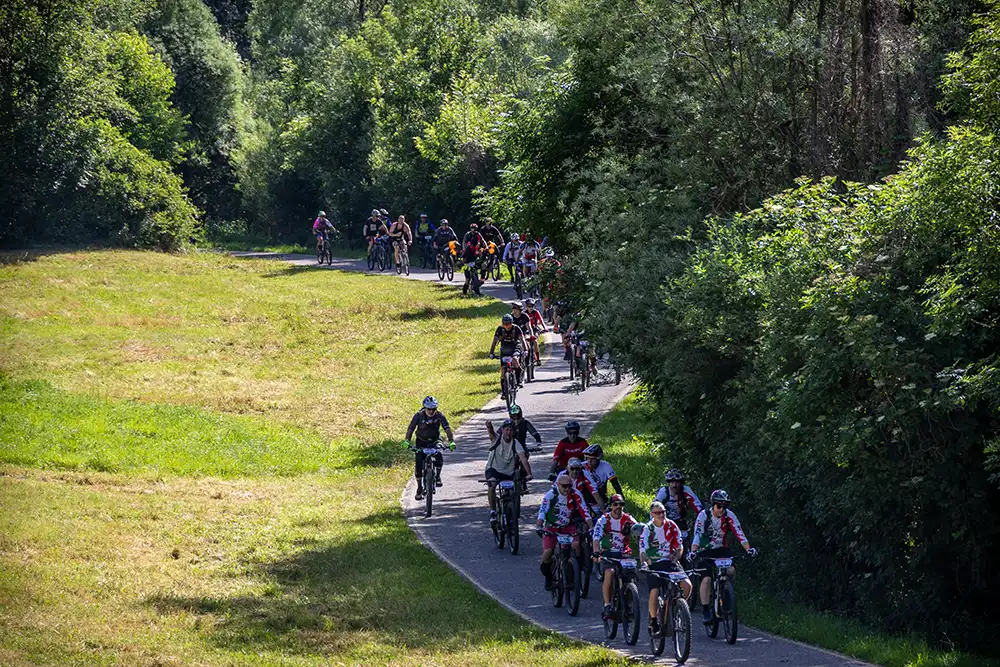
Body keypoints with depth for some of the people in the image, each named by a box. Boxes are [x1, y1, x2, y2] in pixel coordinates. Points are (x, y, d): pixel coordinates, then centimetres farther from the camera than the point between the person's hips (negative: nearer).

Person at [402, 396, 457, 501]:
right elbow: (410, 429, -23)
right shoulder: (419, 416, -18)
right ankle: (419, 487, -1)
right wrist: (406, 441, -39)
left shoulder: (440, 416, -17)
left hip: (435, 441, 0)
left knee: (439, 459, -25)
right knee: (418, 463, -16)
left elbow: (447, 429, -24)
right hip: (422, 442, 0)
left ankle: (437, 476, 6)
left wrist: (451, 441, -39)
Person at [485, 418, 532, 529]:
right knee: (491, 485, -32)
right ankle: (493, 512, -24)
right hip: (493, 469, -2)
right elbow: (491, 432, -32)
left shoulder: (516, 443, -9)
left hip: (508, 473, 2)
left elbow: (523, 458, -20)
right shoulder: (497, 438, -9)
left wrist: (529, 473, -35)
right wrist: (489, 426, -58)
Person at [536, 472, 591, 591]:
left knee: (576, 544, -26)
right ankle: (548, 577, 8)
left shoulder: (576, 495, -13)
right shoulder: (551, 494, -18)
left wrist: (591, 527, -27)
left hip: (569, 526, 1)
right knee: (548, 551, -18)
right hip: (552, 527, -1)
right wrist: (539, 527, -39)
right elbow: (542, 511, -24)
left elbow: (584, 511, -16)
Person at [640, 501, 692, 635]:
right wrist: (644, 563, -33)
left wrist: (675, 559, -16)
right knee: (654, 591, -22)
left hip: (670, 562, 2)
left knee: (687, 585, -20)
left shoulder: (671, 526, 0)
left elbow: (679, 547, 2)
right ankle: (653, 620, -1)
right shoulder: (647, 529, -7)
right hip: (653, 565, -2)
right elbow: (643, 551, -14)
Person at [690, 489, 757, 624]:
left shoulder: (729, 515, -11)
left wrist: (748, 548, -32)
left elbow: (739, 533, -18)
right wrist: (693, 552, -43)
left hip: (721, 549, 2)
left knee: (731, 570, -24)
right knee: (706, 579, -19)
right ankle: (705, 610, -11)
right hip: (705, 551, -2)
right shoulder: (704, 515, -17)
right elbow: (697, 535, -27)